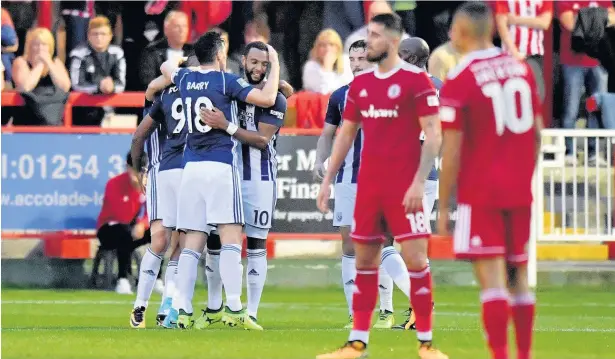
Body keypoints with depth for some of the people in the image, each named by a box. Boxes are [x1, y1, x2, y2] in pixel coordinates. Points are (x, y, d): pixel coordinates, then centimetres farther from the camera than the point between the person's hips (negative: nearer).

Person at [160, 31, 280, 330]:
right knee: (231, 237, -8)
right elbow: (267, 98, -6)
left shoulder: (185, 79, 12)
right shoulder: (226, 81, -3)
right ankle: (233, 308, -18)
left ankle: (183, 310, -2)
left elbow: (166, 66, 35)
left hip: (191, 168, 5)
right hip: (220, 167, -5)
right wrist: (275, 63, 6)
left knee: (193, 242, 5)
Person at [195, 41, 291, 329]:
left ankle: (251, 313, 3)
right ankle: (214, 307, 20)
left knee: (256, 244, -1)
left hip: (259, 178, -4)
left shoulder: (275, 99, -5)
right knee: (214, 239, 5)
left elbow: (262, 140, -15)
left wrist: (225, 126, -24)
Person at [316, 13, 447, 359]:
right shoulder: (360, 84, 11)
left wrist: (419, 181, -18)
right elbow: (346, 134, 18)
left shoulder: (416, 79, -7)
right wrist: (328, 180, 14)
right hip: (368, 185, 6)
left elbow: (433, 133, -10)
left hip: (404, 185, -6)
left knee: (415, 258, -8)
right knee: (364, 260, 7)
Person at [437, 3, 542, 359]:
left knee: (492, 279, -8)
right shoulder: (522, 68, 6)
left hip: (480, 194, -5)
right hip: (520, 191, 5)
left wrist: (443, 206, -3)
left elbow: (452, 151, -9)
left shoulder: (459, 80, -10)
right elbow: (537, 133, 13)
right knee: (519, 276, 13)